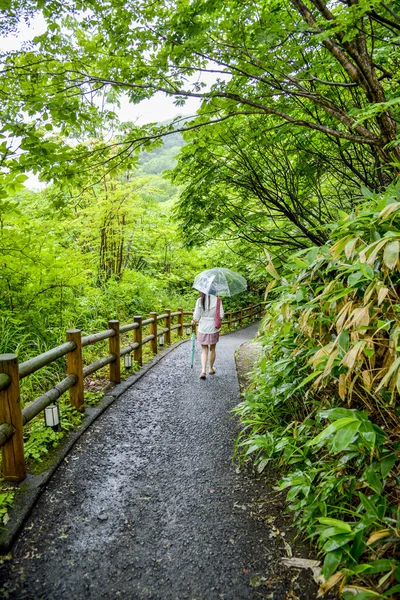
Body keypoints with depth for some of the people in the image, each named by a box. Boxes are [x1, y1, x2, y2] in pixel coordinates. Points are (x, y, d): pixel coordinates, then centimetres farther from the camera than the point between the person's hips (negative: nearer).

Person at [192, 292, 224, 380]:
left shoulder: (200, 300, -10)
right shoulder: (217, 300, -10)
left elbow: (196, 315, -9)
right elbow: (221, 315, -10)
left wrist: (194, 320, 11)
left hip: (203, 329, 0)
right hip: (213, 329, 0)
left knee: (204, 350, 11)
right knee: (212, 349, 19)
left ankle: (203, 371, -3)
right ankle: (211, 368, 33)